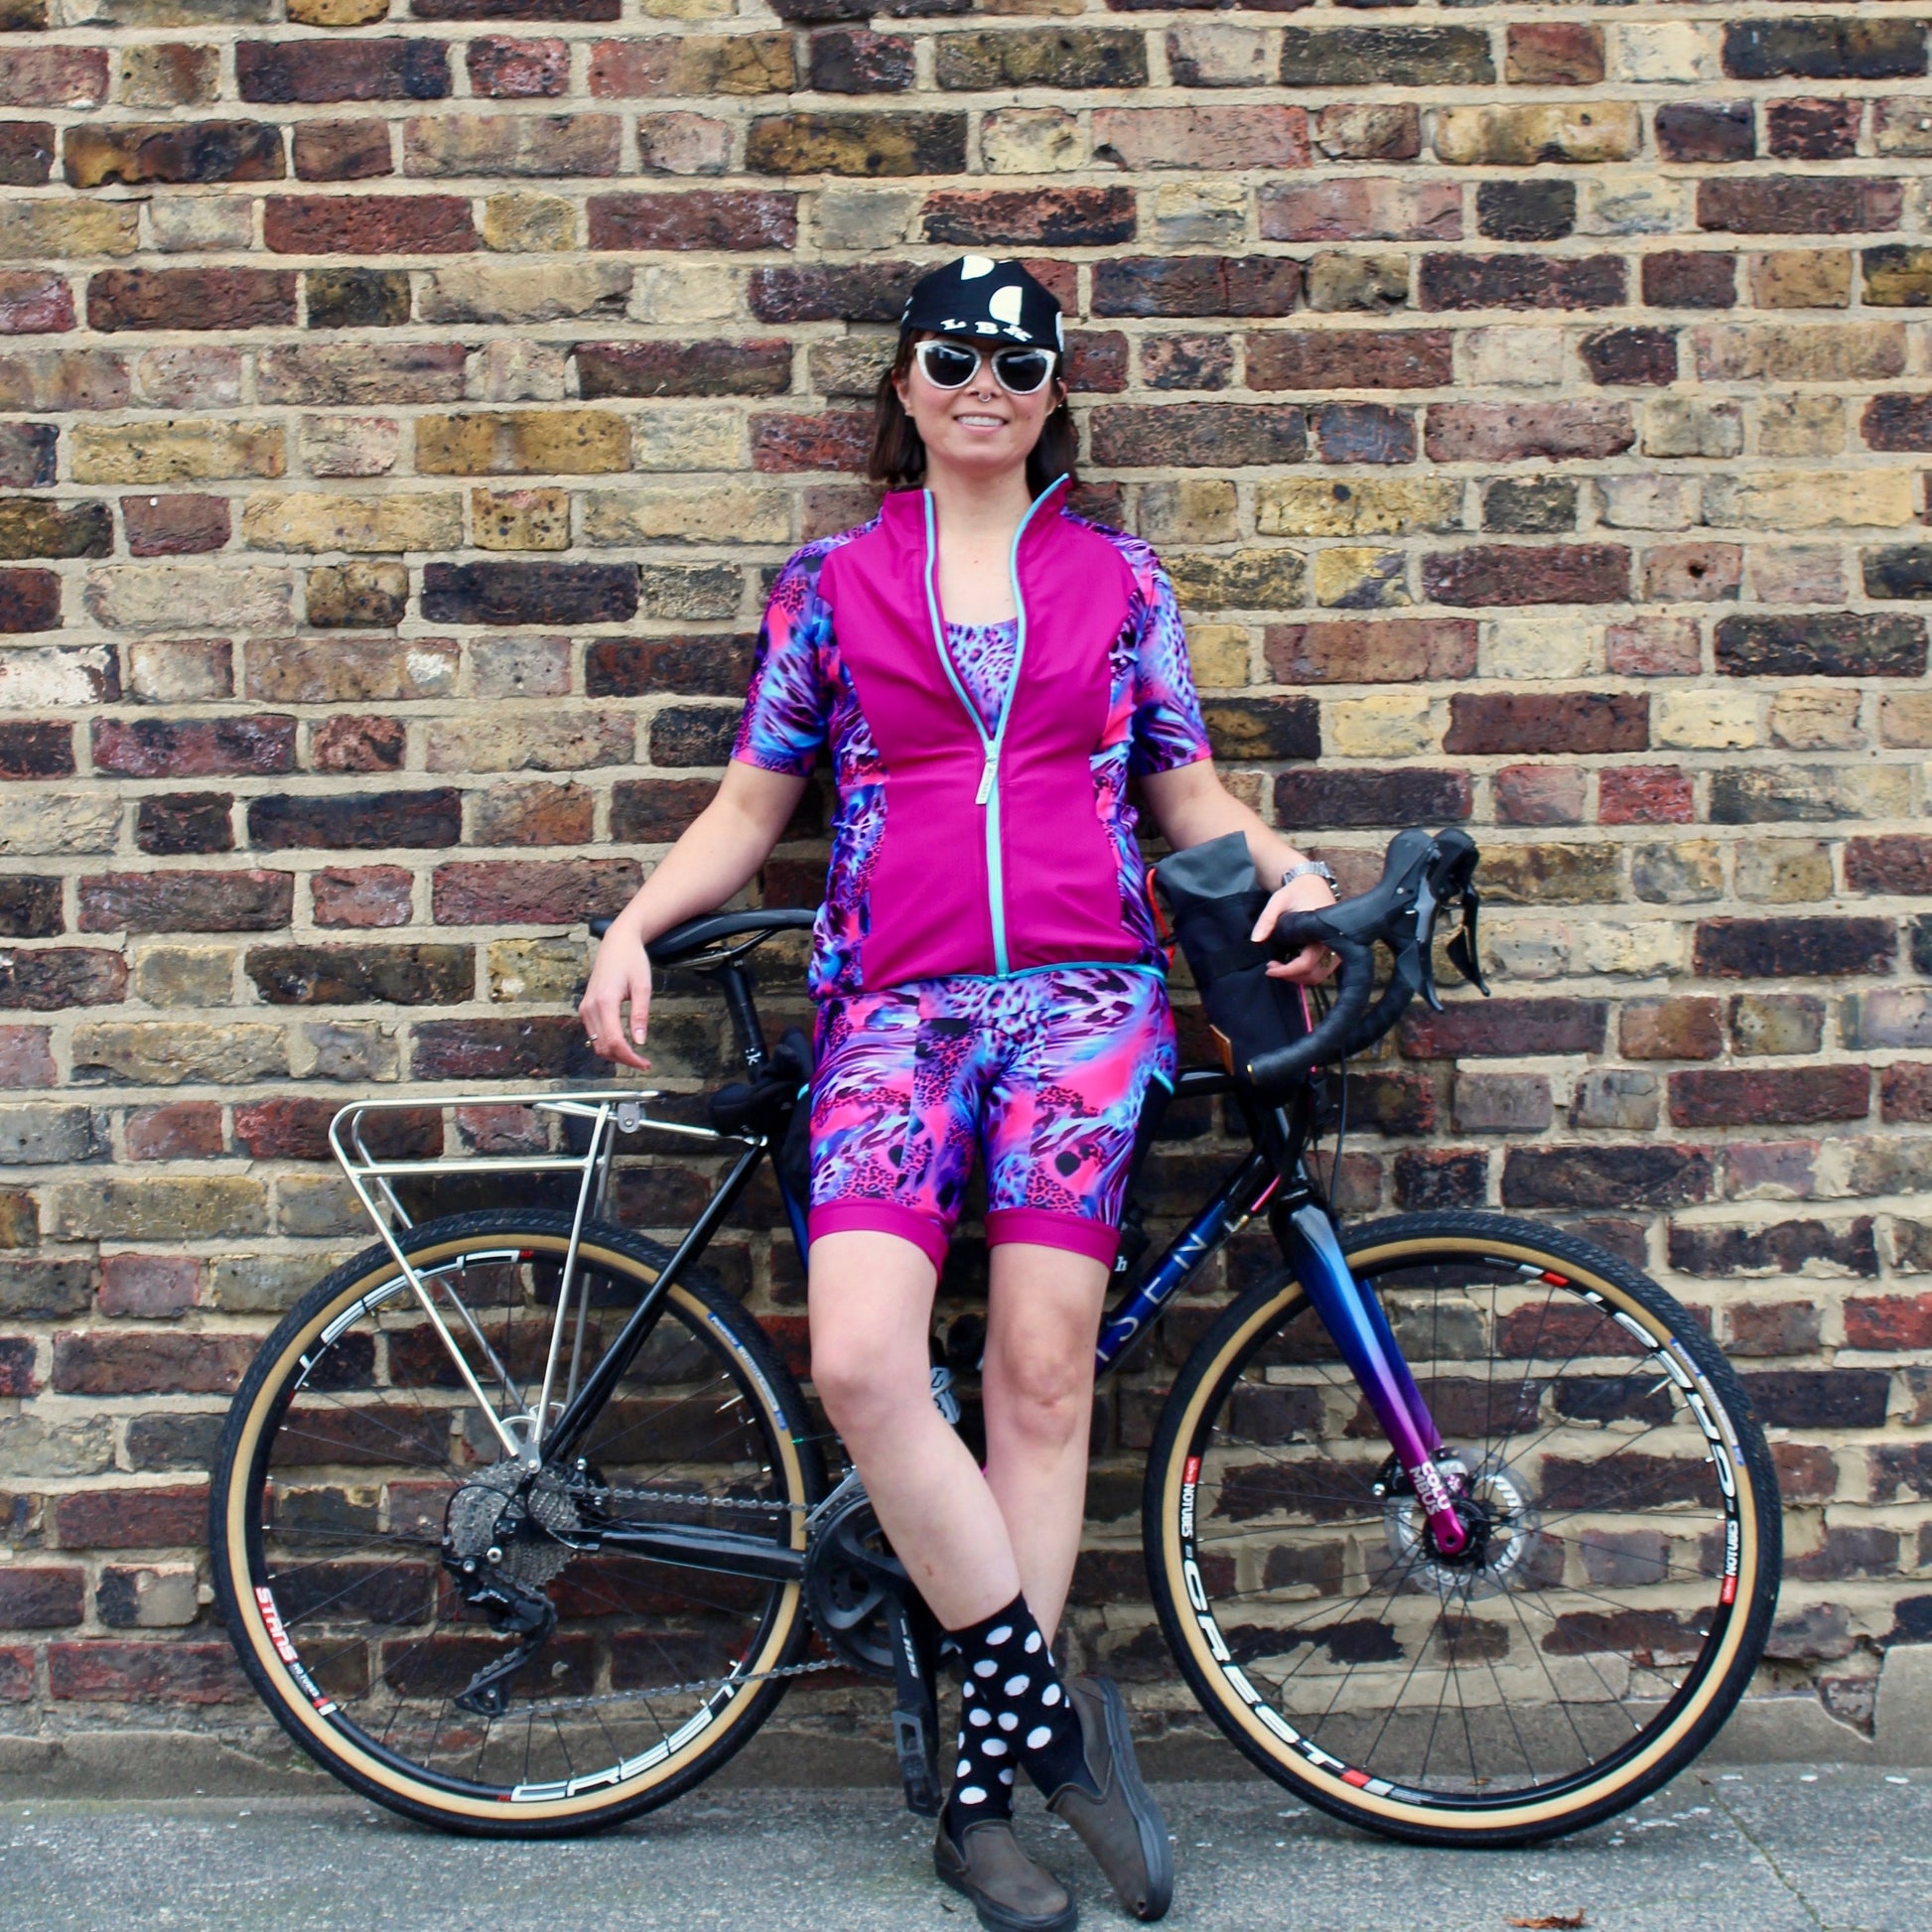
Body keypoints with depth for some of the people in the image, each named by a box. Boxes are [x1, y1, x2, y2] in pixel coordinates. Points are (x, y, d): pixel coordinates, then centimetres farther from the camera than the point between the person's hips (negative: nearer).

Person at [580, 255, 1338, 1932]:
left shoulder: (1119, 580, 15)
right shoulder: (831, 585, 14)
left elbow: (1186, 787, 19)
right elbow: (753, 805, 17)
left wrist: (1289, 870, 0)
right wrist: (633, 928, 4)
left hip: (1081, 989, 0)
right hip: (896, 1003, 0)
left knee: (1042, 1372, -8)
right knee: (860, 1363, -20)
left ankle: (987, 1791, 3)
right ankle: (1053, 1708, -4)